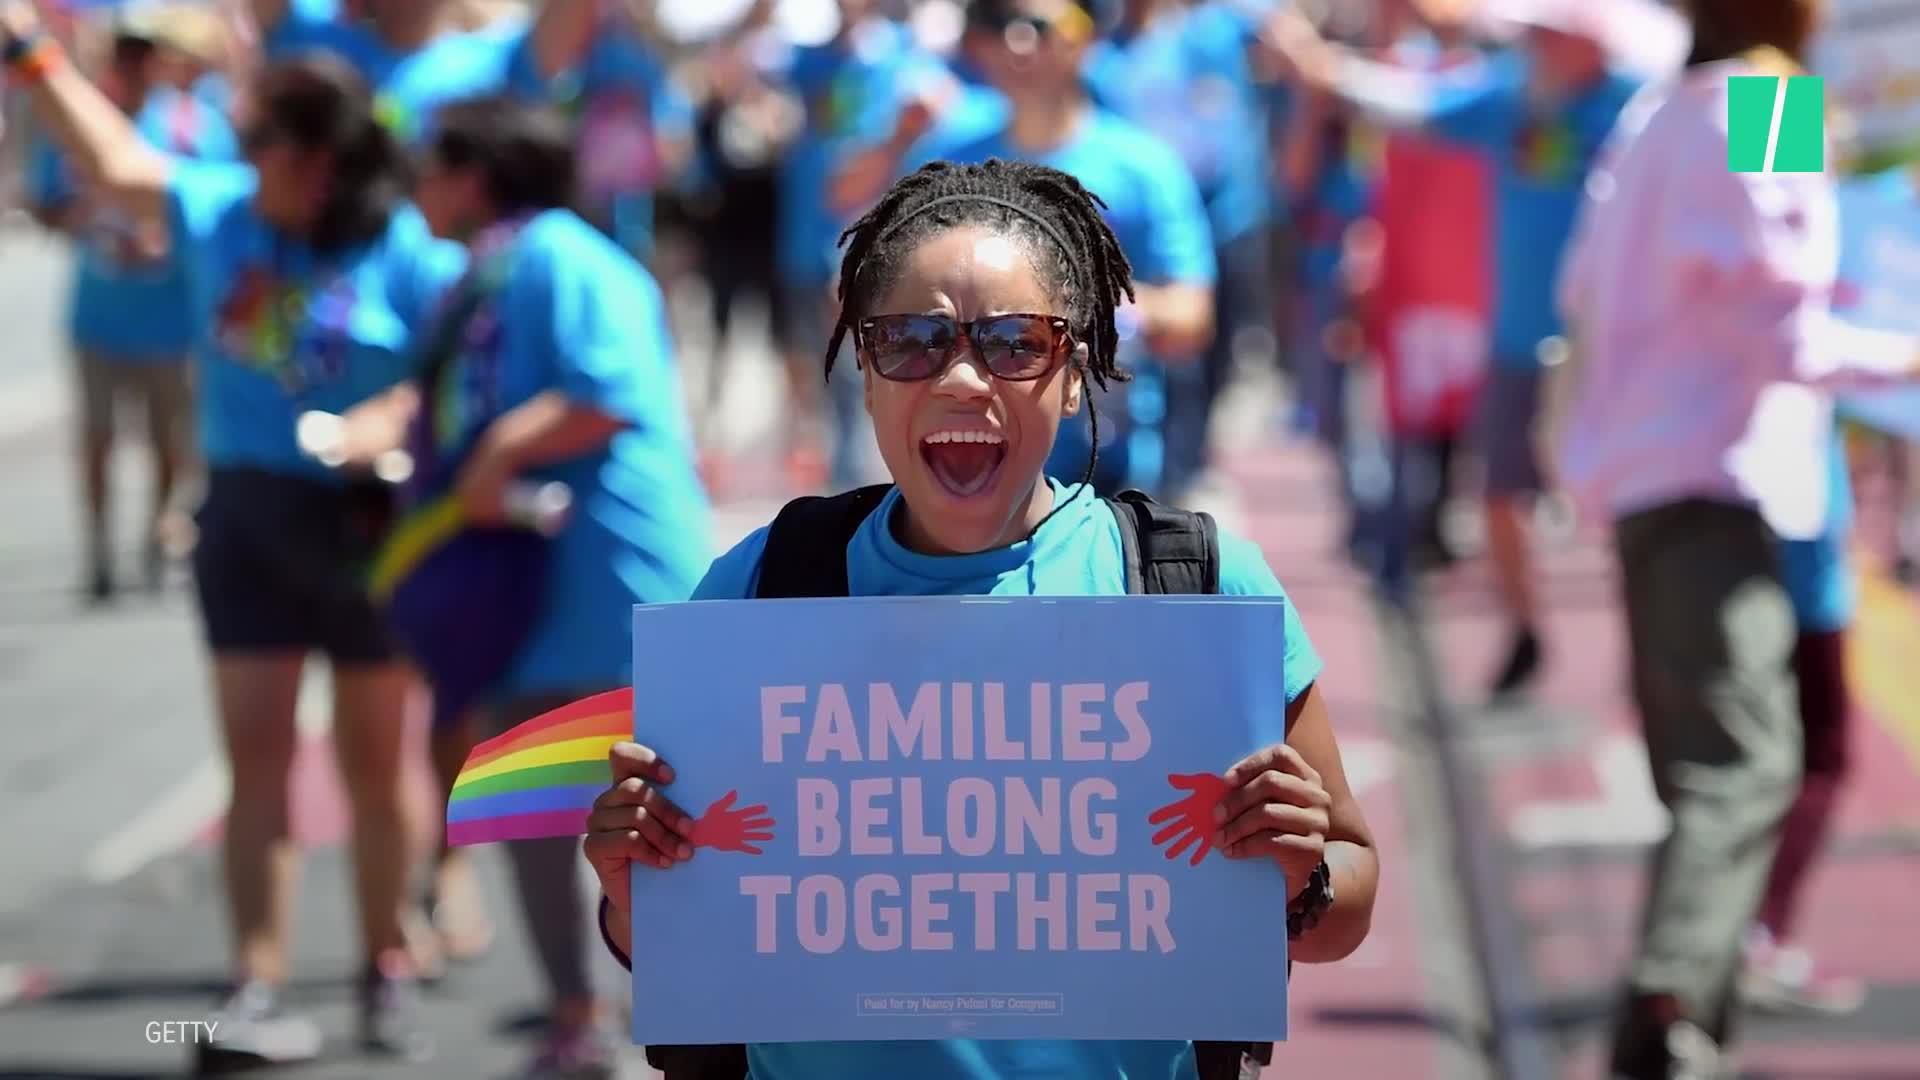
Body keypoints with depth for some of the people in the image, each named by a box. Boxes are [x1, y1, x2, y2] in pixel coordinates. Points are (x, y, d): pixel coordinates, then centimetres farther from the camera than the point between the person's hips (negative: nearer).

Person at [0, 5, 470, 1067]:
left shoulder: (409, 254, -13)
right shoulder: (219, 212, 1)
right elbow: (115, 161, 8)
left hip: (369, 527, -4)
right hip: (247, 513, 4)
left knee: (375, 759, 10)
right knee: (257, 756, -2)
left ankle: (386, 974, 24)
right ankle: (258, 990, -4)